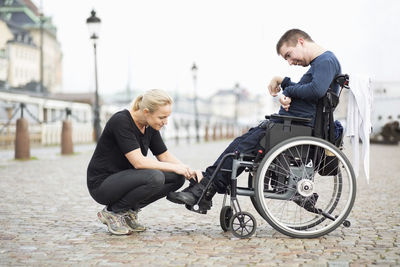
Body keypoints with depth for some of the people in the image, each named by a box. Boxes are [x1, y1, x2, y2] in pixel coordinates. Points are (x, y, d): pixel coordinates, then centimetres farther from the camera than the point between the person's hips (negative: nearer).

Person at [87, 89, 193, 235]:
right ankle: (112, 212, -10)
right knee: (154, 177, -31)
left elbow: (165, 156, 9)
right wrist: (173, 167, -22)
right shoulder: (121, 121, -24)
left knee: (177, 178, -6)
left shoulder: (150, 126, 1)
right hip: (102, 184, -8)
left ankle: (129, 211, 4)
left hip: (124, 177, 8)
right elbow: (138, 162, -29)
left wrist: (188, 171, -7)